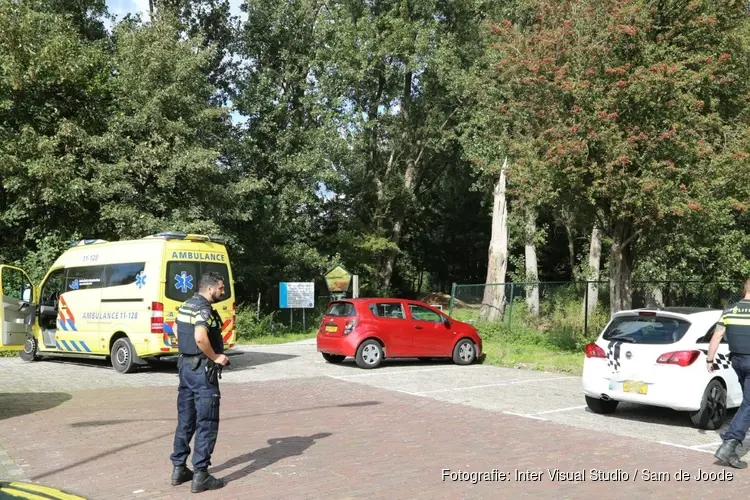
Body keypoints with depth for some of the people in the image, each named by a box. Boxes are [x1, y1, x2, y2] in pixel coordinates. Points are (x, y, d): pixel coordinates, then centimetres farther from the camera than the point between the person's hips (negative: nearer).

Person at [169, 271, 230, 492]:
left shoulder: (185, 306, 12)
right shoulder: (204, 309, -18)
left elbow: (178, 333, 24)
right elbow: (200, 338, -32)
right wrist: (215, 357, -19)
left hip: (185, 365, 9)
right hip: (201, 369, -9)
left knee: (185, 420, 16)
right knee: (206, 423, -4)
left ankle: (179, 468, 22)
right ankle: (201, 475, -3)